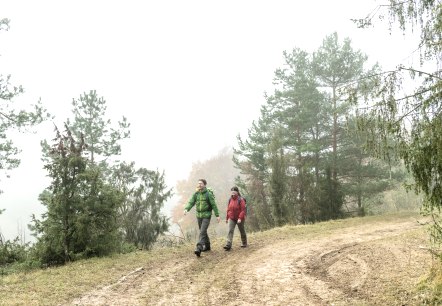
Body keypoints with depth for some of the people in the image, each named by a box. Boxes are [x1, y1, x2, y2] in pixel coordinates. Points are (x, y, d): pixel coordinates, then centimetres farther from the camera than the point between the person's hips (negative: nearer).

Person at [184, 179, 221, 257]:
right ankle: (207, 246, 33)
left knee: (202, 232, -15)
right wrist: (186, 209, -22)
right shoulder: (196, 194, 5)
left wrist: (217, 215, -7)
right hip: (199, 216, 6)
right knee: (203, 232, 16)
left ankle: (199, 248, -22)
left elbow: (214, 205, -7)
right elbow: (191, 202, -3)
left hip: (206, 216, -6)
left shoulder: (208, 194, -9)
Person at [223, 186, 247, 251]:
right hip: (232, 218, 4)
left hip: (239, 219, -4)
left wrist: (240, 218, -25)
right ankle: (228, 245, -15)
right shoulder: (230, 199, 3)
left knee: (242, 231, 12)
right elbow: (228, 209, 11)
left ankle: (244, 243, 31)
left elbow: (243, 210, -18)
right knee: (230, 231, -9)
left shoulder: (240, 200, -14)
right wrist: (227, 218, 12)